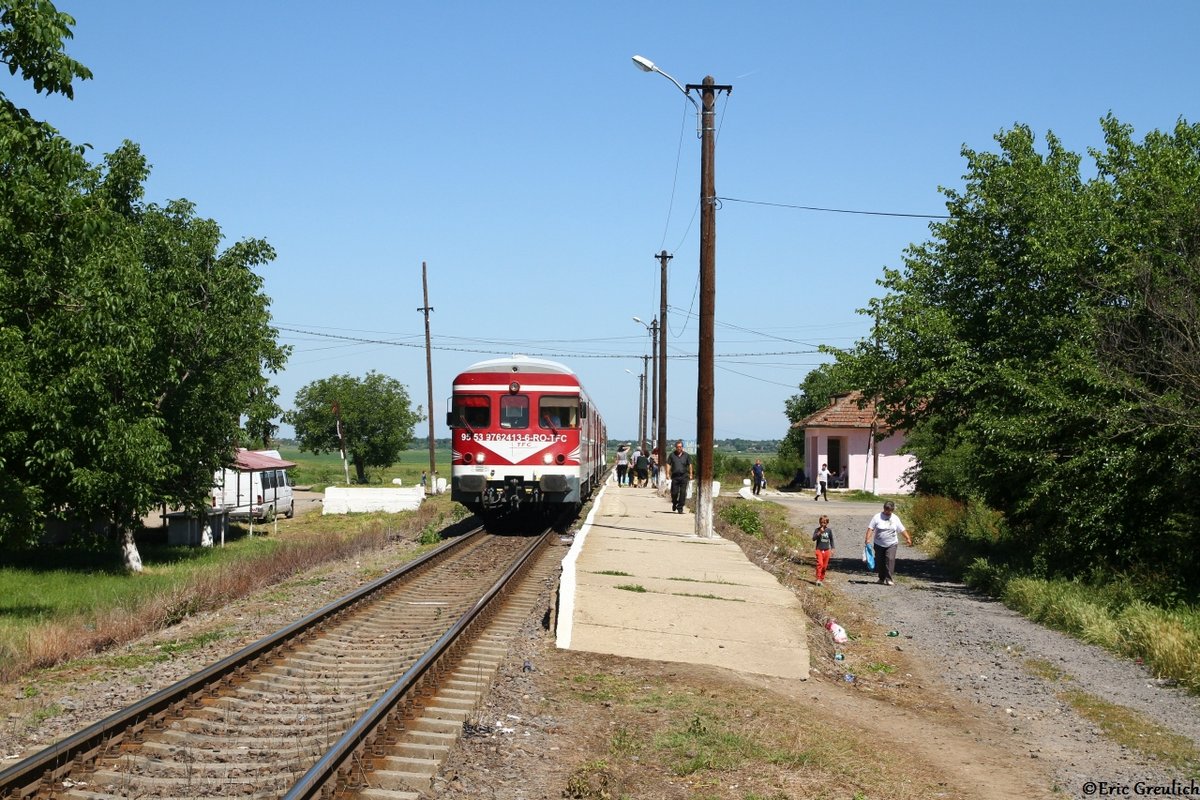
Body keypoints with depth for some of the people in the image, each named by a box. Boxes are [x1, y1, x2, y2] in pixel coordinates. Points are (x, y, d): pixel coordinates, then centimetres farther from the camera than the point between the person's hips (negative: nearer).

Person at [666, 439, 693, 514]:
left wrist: (690, 474, 4)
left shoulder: (686, 455, 7)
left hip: (684, 476, 0)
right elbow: (668, 464, 7)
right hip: (675, 476, 0)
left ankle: (680, 508, 2)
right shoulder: (672, 455, 6)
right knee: (674, 492, 1)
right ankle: (674, 504, 30)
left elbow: (690, 465, 11)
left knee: (683, 493, -5)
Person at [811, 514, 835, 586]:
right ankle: (818, 579, -20)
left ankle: (822, 579, 16)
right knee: (820, 564, -20)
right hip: (819, 550, -3)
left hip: (826, 550, 3)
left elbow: (831, 540, 12)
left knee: (824, 566, 6)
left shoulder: (829, 530, 4)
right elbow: (813, 538, -13)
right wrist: (819, 532, -22)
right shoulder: (817, 530, -2)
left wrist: (832, 549, 8)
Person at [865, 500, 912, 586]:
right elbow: (870, 528, -5)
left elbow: (902, 530, 10)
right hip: (879, 544, 0)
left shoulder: (895, 518, 5)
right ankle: (881, 578, 24)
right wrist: (868, 539, -16)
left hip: (891, 544, 0)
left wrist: (908, 538, 1)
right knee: (880, 561, 6)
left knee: (890, 559, -16)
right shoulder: (877, 517, -2)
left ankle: (888, 579, -15)